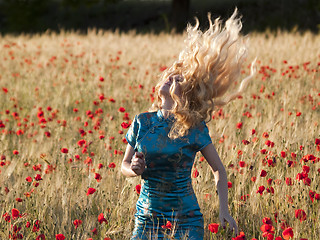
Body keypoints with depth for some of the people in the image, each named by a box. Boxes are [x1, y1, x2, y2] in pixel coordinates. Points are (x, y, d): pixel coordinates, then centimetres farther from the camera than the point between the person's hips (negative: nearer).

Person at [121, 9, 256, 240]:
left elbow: (219, 169, 1)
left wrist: (224, 209, -7)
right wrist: (134, 169, -11)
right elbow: (124, 165, 12)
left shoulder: (195, 128, -6)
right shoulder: (142, 122, 2)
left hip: (185, 219, -2)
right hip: (147, 218, 2)